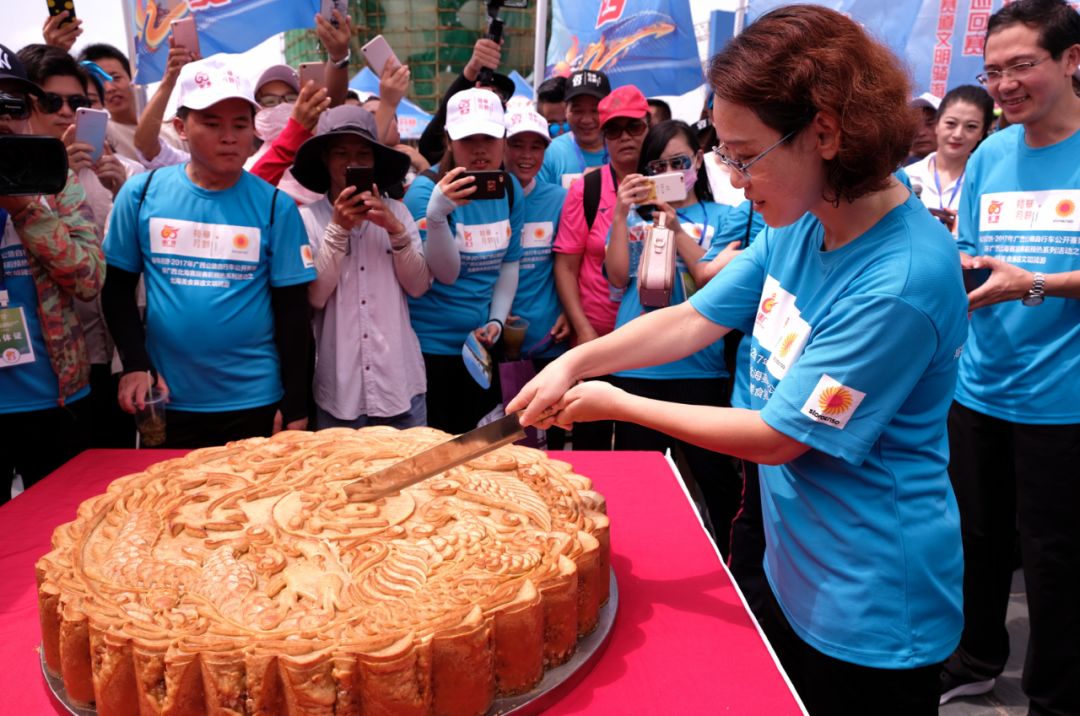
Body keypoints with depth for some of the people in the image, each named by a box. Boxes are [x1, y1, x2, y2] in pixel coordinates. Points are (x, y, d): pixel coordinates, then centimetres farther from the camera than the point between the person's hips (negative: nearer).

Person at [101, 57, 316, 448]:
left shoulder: (275, 205, -5)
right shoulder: (141, 193, -1)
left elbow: (292, 309, -3)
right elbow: (118, 288, 7)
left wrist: (295, 405, -3)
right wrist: (135, 364, -6)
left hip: (254, 401, -1)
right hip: (166, 399, 1)